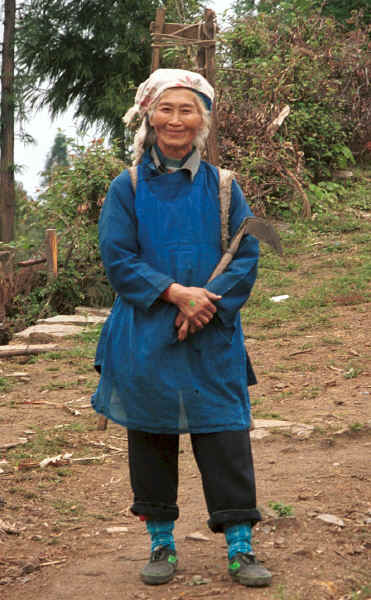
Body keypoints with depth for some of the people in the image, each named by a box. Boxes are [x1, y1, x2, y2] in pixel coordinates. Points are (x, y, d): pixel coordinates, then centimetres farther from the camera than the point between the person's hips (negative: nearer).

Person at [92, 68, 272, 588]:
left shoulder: (221, 186, 6)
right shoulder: (128, 188, 3)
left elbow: (247, 255, 1)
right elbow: (116, 258, -4)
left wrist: (208, 302, -15)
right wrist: (174, 292, -16)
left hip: (212, 340, 0)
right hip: (145, 341, 0)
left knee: (225, 437, -1)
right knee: (151, 436, 7)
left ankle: (240, 546, 8)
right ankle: (161, 543, 20)